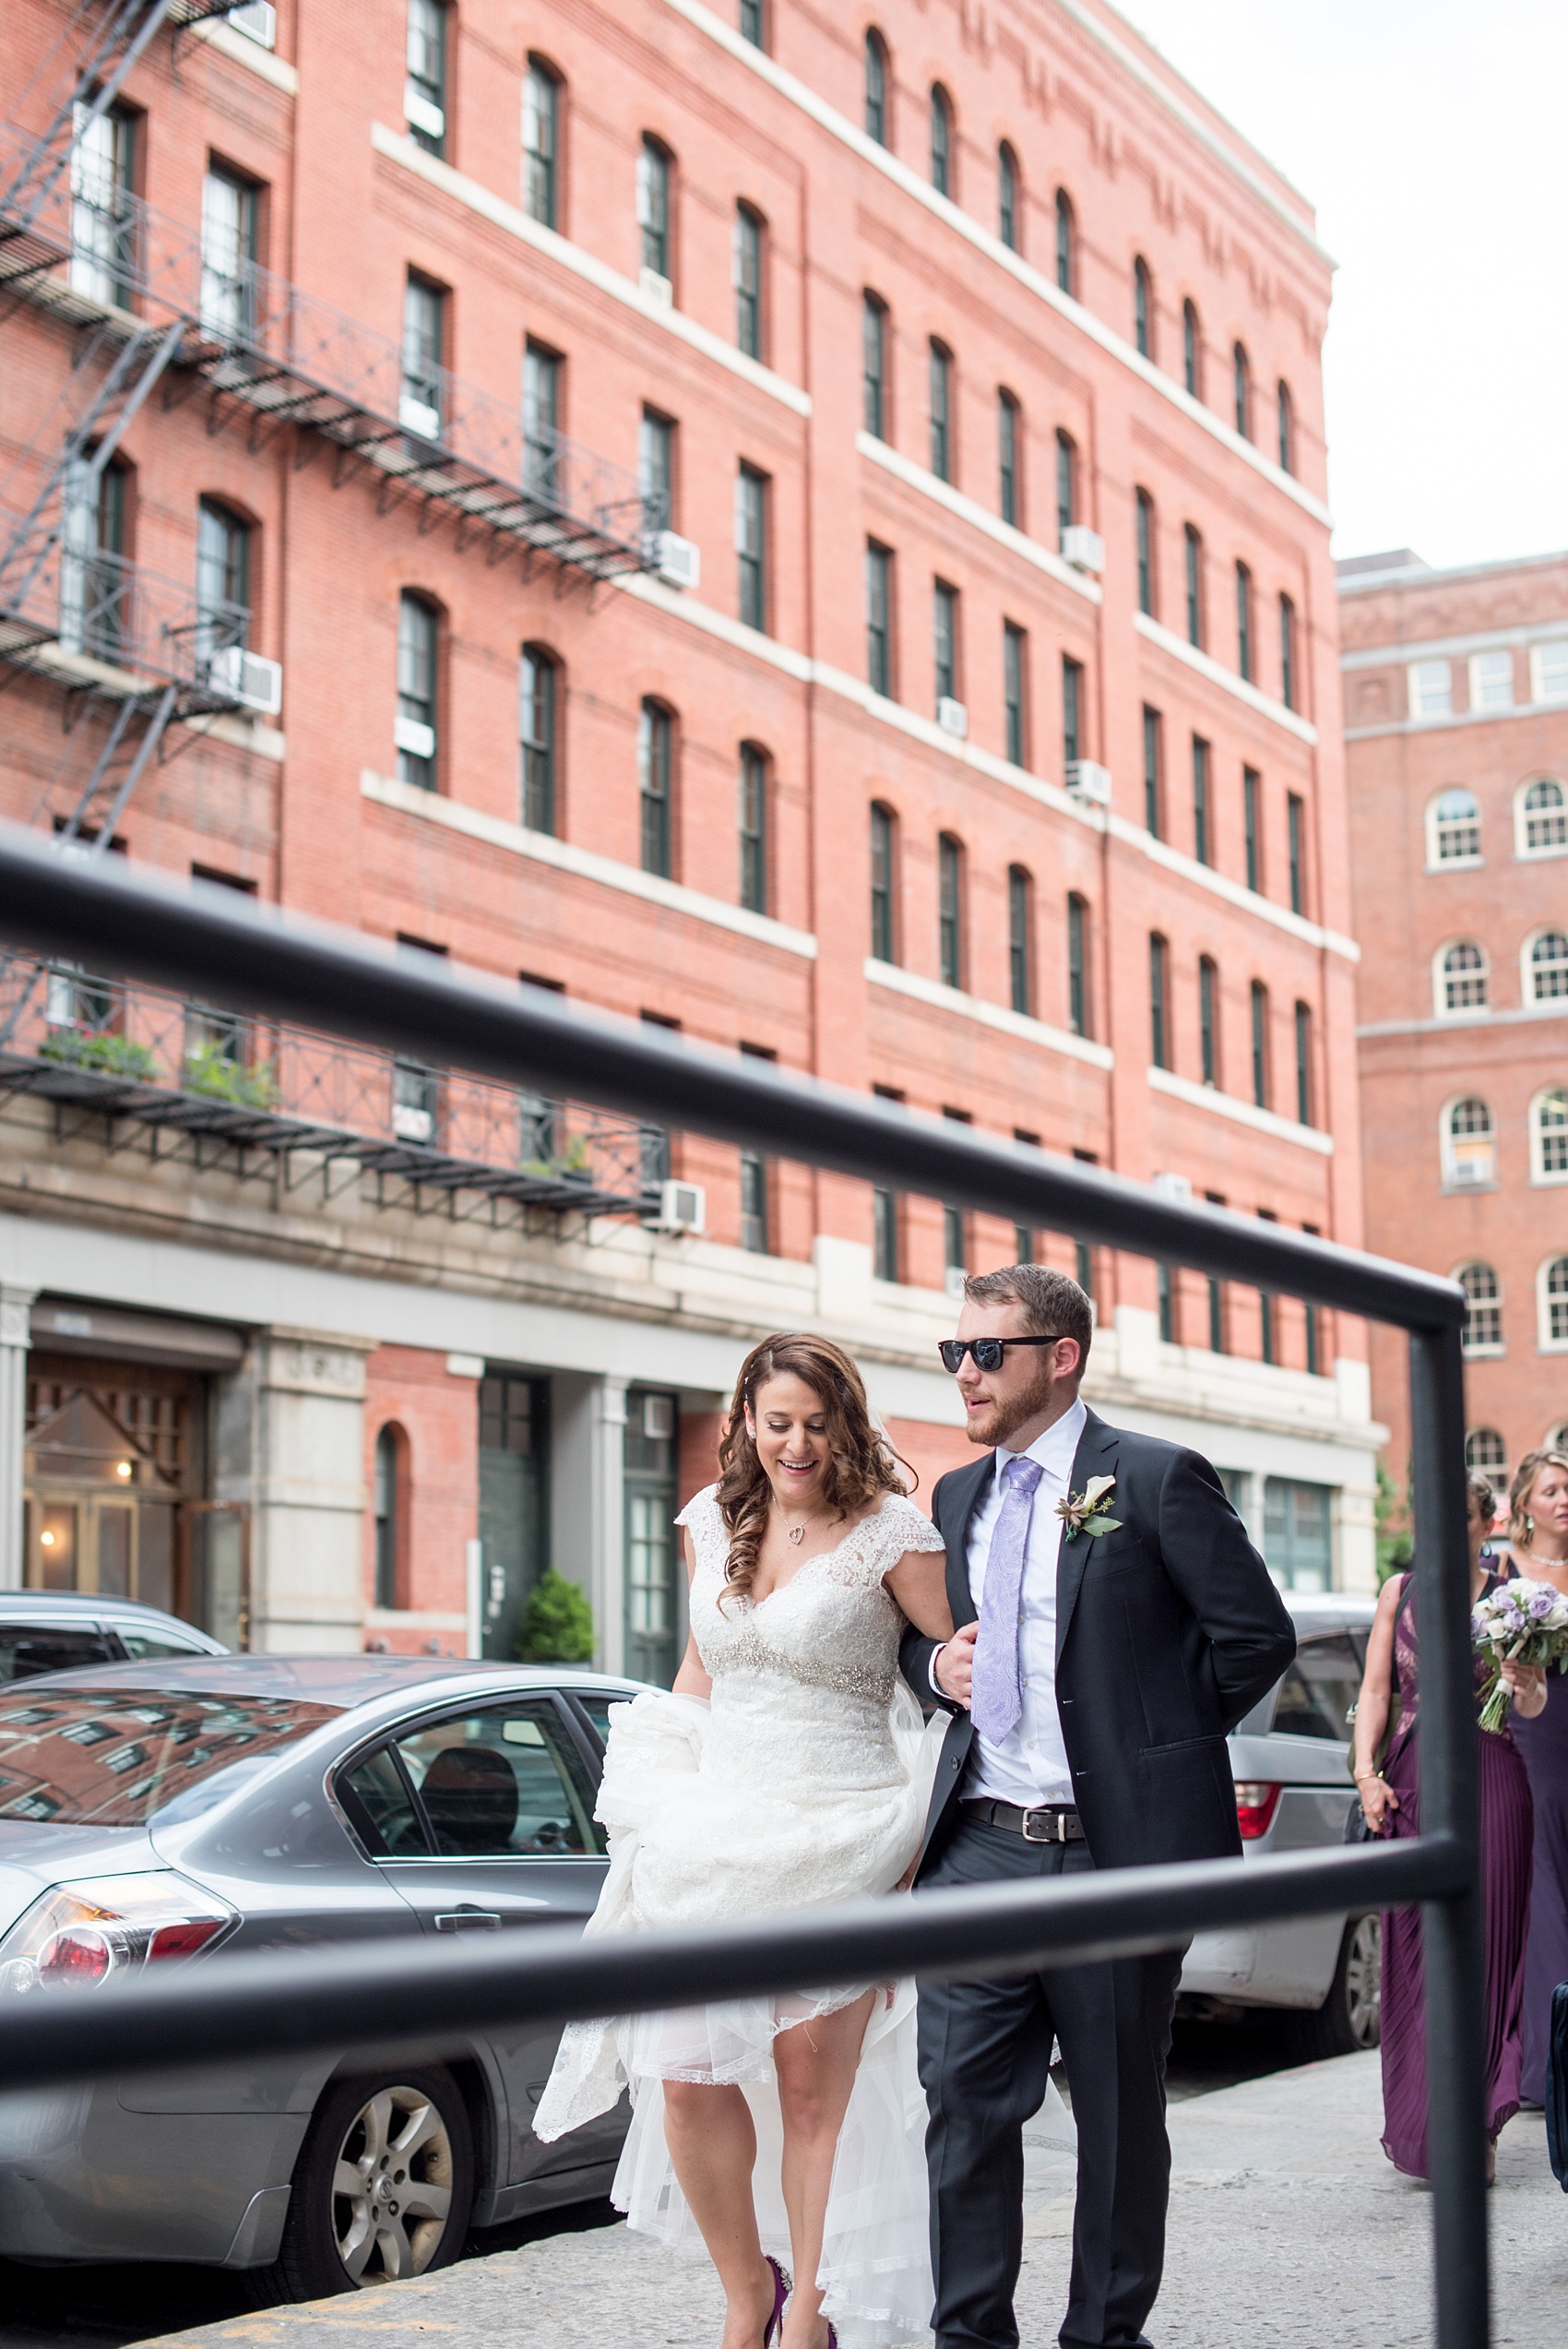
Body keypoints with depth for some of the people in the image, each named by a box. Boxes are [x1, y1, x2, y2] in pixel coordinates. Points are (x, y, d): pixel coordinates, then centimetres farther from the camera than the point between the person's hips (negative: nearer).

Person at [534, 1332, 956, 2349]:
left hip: (838, 1844, -4)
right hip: (713, 1837, 4)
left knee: (813, 2089, 1)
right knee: (687, 2083, -2)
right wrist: (659, 1798, 17)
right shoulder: (714, 1522, 10)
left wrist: (932, 1833, -11)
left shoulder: (891, 1533, -6)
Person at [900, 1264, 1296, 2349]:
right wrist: (936, 1664, 2)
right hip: (979, 1848, 5)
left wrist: (1150, 1737, -1)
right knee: (964, 2101, 2)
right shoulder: (957, 1498, 13)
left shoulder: (1157, 1479, -5)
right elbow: (920, 1636, 25)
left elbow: (1258, 1635, -5)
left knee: (1120, 2113, 8)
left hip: (1117, 1847, -4)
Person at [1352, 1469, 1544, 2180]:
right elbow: (1375, 1689, 8)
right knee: (1414, 1953, 1)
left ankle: (1475, 2127, 1)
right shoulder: (1399, 1590, 10)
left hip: (1490, 1779, -1)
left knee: (1484, 1945, -5)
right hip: (1412, 1777, 2)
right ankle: (1422, 2125, 11)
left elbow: (1532, 1709, 0)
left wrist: (1528, 1686, -23)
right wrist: (1365, 1769, -6)